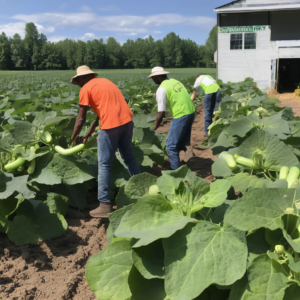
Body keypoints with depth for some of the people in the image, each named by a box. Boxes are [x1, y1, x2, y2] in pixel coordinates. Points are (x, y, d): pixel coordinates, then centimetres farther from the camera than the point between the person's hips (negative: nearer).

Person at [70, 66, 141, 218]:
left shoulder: (85, 89, 1)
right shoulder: (105, 81, 22)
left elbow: (81, 119, 0)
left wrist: (72, 139, 13)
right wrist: (89, 132, 27)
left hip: (111, 126, -7)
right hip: (127, 121, 7)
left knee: (104, 164, 1)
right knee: (129, 157, 22)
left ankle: (105, 205, 4)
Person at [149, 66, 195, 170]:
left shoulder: (161, 89, -10)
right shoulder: (175, 81, 13)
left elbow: (161, 114, -11)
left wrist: (154, 129, 0)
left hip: (181, 116, -8)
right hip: (191, 112, 8)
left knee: (171, 146, 3)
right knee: (180, 139, 26)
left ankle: (176, 170, 7)